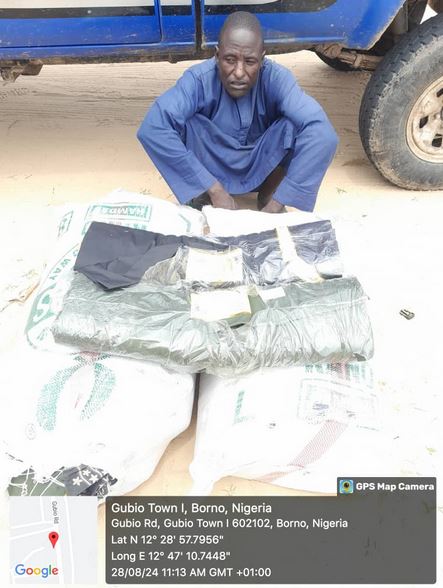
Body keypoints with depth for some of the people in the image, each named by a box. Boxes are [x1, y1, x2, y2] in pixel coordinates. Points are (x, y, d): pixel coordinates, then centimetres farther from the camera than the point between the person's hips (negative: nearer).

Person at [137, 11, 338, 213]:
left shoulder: (276, 78, -23)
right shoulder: (199, 79, -24)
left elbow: (323, 133, -36)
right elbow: (151, 129, -38)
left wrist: (276, 204, -41)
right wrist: (214, 189, -41)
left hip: (262, 169, 1)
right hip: (212, 168, -1)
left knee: (294, 125, -28)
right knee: (183, 122, -28)